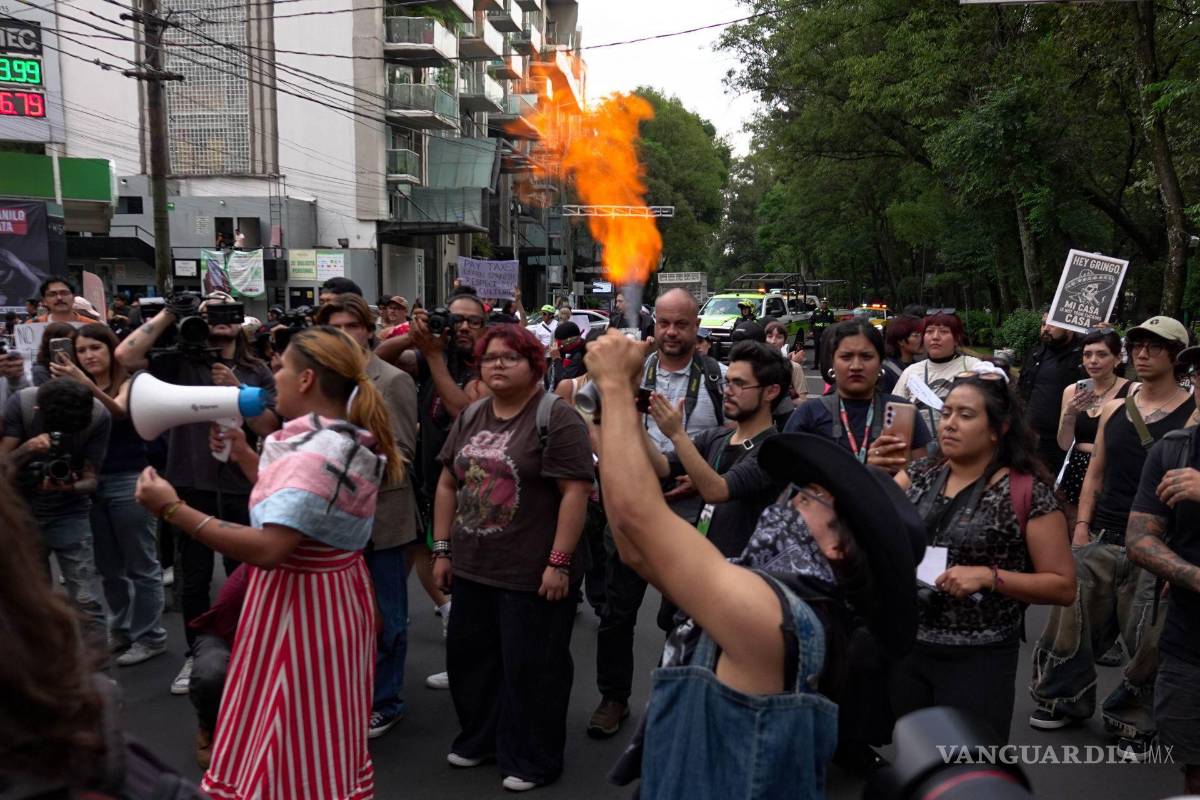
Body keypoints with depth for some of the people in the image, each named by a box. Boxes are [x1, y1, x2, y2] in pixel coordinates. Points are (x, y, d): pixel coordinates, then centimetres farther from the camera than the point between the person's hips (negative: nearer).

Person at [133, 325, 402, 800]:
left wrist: (172, 509, -30)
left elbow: (266, 549, -33)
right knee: (318, 741, 23)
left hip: (301, 602, -10)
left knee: (292, 745, 6)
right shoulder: (344, 440, 7)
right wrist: (243, 455, 14)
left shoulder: (318, 454, -26)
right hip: (333, 593, 10)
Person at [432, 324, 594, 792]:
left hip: (532, 573, -7)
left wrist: (559, 562, -20)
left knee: (530, 667, 5)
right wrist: (442, 549, 9)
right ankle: (480, 738, 38)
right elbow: (448, 483, 13)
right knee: (469, 655, 18)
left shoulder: (556, 418, -12)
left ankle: (533, 760, 23)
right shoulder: (470, 417, 9)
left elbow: (575, 492, -17)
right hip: (472, 567, 7)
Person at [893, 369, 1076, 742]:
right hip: (906, 647, 4)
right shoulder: (920, 475, 5)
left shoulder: (1028, 493, -9)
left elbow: (1063, 587, -8)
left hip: (979, 661, -4)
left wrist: (989, 577, -20)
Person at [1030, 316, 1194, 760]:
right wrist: (1082, 525, 5)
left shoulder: (1192, 414, -5)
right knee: (1070, 620, 7)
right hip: (1101, 540, 4)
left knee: (1149, 639, 2)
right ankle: (1065, 700, 27)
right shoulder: (1113, 408, 10)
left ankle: (1134, 722, 23)